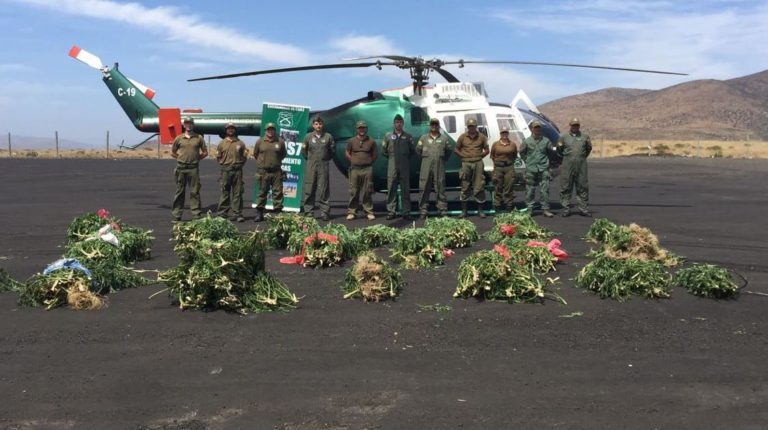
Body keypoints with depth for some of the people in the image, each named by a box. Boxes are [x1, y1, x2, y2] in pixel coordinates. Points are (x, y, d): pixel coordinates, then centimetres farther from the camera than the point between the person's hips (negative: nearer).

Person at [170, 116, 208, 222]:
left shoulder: (199, 138, 5)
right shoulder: (179, 138, 6)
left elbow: (205, 152, 10)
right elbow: (172, 152, 14)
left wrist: (196, 158, 3)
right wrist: (181, 158, 5)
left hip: (193, 168, -1)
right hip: (181, 168, 1)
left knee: (195, 192, 0)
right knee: (179, 192, 5)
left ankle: (196, 214, 4)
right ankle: (176, 215, 9)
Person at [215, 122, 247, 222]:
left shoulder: (240, 143, 9)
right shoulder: (221, 143, 10)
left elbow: (245, 156, 10)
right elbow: (218, 157, 13)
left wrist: (238, 164, 2)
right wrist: (224, 164, 5)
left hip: (237, 171, 0)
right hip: (225, 171, 0)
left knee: (237, 193, -1)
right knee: (225, 193, 3)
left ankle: (238, 214, 3)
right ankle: (222, 213, 7)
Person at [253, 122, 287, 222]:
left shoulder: (280, 141, 3)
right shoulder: (260, 141, 3)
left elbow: (283, 154, 16)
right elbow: (255, 154, 15)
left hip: (276, 171, 0)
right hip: (263, 171, 0)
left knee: (278, 192, 0)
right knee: (262, 192, 5)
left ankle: (278, 212, 5)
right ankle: (259, 213, 12)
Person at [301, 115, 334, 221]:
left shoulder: (328, 136, 3)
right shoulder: (308, 137, 4)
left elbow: (332, 150, 13)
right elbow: (303, 151, 13)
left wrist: (326, 158, 9)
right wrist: (309, 159, 9)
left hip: (323, 166, 0)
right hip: (310, 167, 1)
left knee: (324, 190, -1)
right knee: (309, 190, 1)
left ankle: (324, 212, 2)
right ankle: (309, 212, 6)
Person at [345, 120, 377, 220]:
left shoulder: (371, 141, 6)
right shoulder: (351, 141, 7)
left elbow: (374, 155, 13)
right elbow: (347, 153, 13)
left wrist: (369, 162, 6)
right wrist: (353, 161, 6)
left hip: (367, 169, 0)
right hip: (355, 169, 0)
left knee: (367, 191, 2)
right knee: (353, 191, 1)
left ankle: (369, 212, 7)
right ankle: (351, 212, 6)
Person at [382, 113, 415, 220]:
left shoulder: (408, 137, 9)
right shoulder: (388, 136, 7)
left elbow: (412, 151, 16)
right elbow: (383, 151, 12)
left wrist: (407, 159, 8)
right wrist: (391, 157, 9)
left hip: (405, 167, 1)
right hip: (392, 167, 0)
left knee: (405, 190, 1)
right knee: (391, 189, -1)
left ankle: (406, 212, 5)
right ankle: (390, 212, 3)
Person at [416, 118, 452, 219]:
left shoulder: (444, 138, 9)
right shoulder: (424, 138, 8)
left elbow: (448, 150, 17)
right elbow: (418, 150, 13)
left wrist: (443, 159, 12)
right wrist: (424, 158, 11)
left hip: (439, 167, 0)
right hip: (426, 166, 0)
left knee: (440, 188, 1)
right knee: (424, 189, -1)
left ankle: (442, 210, 6)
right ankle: (423, 211, 3)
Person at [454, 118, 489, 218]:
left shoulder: (481, 137, 6)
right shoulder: (462, 137, 5)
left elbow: (486, 149, 12)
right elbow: (456, 149, 10)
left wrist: (480, 155, 1)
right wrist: (463, 156, 1)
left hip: (478, 163, 0)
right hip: (466, 163, 0)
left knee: (479, 187, 0)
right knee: (465, 187, 3)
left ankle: (480, 210, 7)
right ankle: (463, 210, 10)